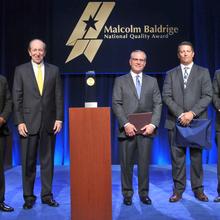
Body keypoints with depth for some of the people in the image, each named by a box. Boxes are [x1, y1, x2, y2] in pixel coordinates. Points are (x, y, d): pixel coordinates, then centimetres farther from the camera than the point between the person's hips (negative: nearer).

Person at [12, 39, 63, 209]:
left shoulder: (54, 70, 7)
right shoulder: (21, 70, 4)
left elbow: (59, 97, 5)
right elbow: (17, 98, 1)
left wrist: (59, 118, -2)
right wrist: (19, 122, -6)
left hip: (49, 122, 1)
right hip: (29, 122, -1)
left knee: (47, 160, 8)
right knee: (28, 161, 5)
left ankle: (47, 195, 19)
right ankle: (28, 196, 18)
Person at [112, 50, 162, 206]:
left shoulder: (152, 81, 12)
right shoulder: (120, 81, 7)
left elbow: (158, 104, 5)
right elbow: (116, 104, -2)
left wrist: (153, 124, -9)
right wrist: (126, 124, -13)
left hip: (146, 129, 1)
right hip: (127, 129, -1)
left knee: (144, 163, 6)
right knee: (126, 163, 5)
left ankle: (144, 193, 20)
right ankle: (127, 193, 19)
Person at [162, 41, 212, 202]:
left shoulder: (203, 72, 9)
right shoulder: (171, 74, 12)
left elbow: (207, 96, -1)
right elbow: (167, 97, 1)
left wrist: (192, 113, -13)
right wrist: (180, 114, -11)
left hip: (197, 121, -1)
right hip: (175, 121, 1)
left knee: (196, 156, 6)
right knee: (177, 157, 3)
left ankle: (198, 189, 18)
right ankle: (178, 190, 13)